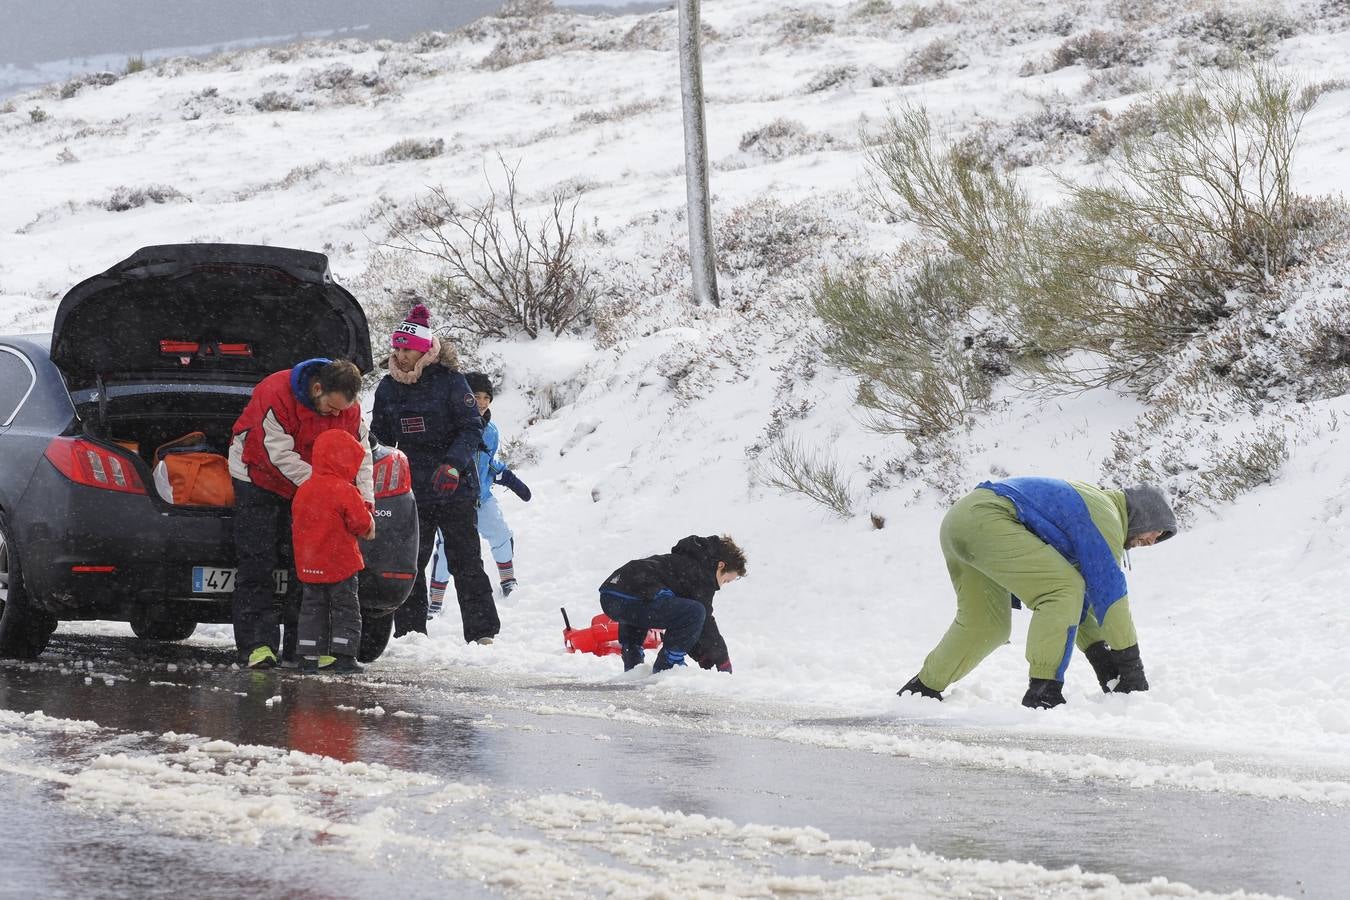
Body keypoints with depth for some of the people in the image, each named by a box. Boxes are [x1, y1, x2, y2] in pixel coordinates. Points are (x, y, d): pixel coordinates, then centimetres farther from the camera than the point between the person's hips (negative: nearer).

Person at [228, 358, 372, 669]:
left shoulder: (348, 408, -12)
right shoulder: (275, 395, -31)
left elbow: (361, 454, -6)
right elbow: (280, 455, -30)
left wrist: (366, 499, -21)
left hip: (307, 484, 5)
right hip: (259, 478, -5)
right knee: (257, 564, -10)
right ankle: (257, 644, -14)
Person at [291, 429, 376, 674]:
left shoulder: (303, 491, 5)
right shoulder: (345, 491, -16)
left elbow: (296, 525, 14)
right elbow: (361, 523, -14)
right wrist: (369, 526, 9)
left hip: (310, 564, 5)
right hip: (340, 563, -5)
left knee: (313, 608, 11)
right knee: (345, 609, 3)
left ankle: (309, 656, 8)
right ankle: (343, 656, -2)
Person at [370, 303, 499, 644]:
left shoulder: (449, 381, -8)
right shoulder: (388, 388, 6)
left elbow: (472, 428, -9)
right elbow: (380, 437, 16)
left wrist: (454, 463, -24)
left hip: (454, 488, -4)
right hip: (410, 490, 4)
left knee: (465, 562, -1)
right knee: (409, 563, 3)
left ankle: (483, 631, 3)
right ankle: (409, 632, 10)